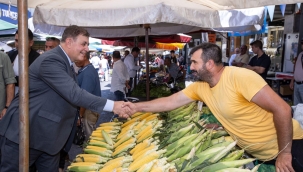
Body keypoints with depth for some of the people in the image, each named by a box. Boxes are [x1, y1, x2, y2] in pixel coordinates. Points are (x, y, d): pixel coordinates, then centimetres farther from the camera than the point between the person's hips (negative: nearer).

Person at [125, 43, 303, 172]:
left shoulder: (239, 77, -26)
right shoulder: (200, 86, -3)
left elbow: (282, 109, -26)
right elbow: (170, 102, 4)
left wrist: (284, 152, -21)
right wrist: (137, 107, 0)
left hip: (288, 145, -7)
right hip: (256, 153, 7)